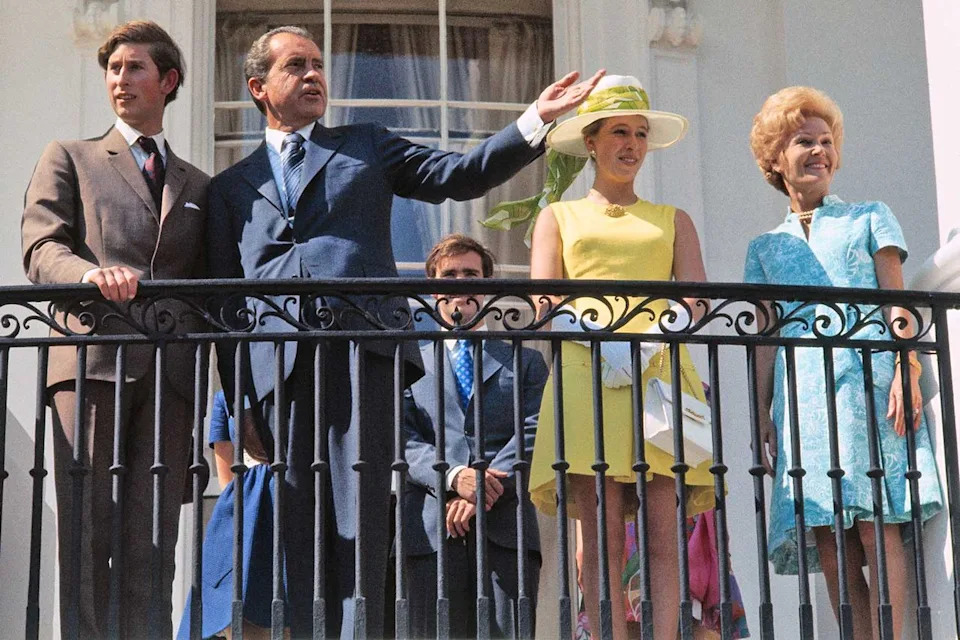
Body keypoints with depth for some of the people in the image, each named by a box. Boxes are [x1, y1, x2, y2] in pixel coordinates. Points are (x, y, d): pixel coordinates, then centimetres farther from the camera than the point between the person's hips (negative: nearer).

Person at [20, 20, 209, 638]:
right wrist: (91, 272, -21)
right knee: (86, 536, -7)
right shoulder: (70, 159, 18)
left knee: (152, 545, -4)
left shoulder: (198, 186, 25)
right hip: (90, 361, -2)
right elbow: (41, 247, 2)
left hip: (170, 374, 2)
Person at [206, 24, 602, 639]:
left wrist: (535, 120, -2)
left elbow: (460, 175, 12)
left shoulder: (366, 146, 23)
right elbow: (225, 298, 18)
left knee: (361, 510, -10)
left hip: (362, 345, -1)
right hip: (279, 355, 1)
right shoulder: (232, 186, 24)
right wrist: (238, 399, 8)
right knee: (298, 516, -2)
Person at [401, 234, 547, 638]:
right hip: (431, 528, 0)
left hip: (506, 524, 0)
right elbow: (404, 440, 5)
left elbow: (533, 435, 5)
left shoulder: (525, 361, 20)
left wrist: (486, 491, -11)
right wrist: (454, 477, -14)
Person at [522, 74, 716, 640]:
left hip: (660, 374, 1)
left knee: (662, 535, -9)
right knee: (602, 535, -10)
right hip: (586, 375, -1)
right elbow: (543, 302, 6)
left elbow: (696, 300, 9)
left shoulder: (673, 220, 23)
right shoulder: (559, 217, 20)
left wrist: (648, 339, -13)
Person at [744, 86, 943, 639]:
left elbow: (899, 303, 6)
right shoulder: (766, 247, 21)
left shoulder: (870, 218, 15)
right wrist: (763, 413, 9)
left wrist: (906, 370, -10)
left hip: (867, 378, -3)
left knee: (876, 524, -13)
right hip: (802, 394, 3)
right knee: (829, 538, -3)